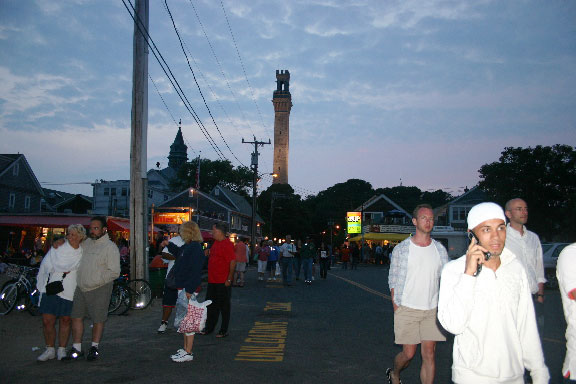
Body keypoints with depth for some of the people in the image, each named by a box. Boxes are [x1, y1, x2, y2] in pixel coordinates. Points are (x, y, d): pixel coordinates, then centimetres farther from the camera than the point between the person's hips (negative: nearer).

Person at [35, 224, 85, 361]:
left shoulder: (83, 254, 2)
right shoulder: (57, 248, 3)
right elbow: (46, 265, 5)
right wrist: (40, 284, 3)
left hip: (69, 292, 0)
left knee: (65, 321, 5)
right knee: (47, 321, -1)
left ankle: (61, 350, 18)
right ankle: (50, 350, 14)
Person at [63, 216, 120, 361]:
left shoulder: (110, 247, -10)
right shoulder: (86, 243, 11)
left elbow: (114, 272, -15)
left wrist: (96, 280, -19)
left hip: (99, 289, -6)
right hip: (81, 288, 6)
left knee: (98, 319, 4)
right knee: (76, 317, 8)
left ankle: (94, 347, 21)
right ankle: (76, 349, 19)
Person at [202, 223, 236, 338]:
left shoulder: (227, 244, -15)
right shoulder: (215, 243, 13)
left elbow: (233, 262, -19)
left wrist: (229, 279, -21)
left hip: (223, 282, -9)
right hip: (212, 281, 9)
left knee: (224, 306, 2)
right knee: (211, 305, 15)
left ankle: (224, 331, 12)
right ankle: (209, 328, 26)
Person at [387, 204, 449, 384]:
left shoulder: (440, 250, 5)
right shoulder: (401, 249, -3)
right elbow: (393, 281, 1)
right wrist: (396, 310, -4)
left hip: (432, 310, 3)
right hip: (407, 309, -2)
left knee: (429, 354, 1)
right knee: (408, 354, 4)